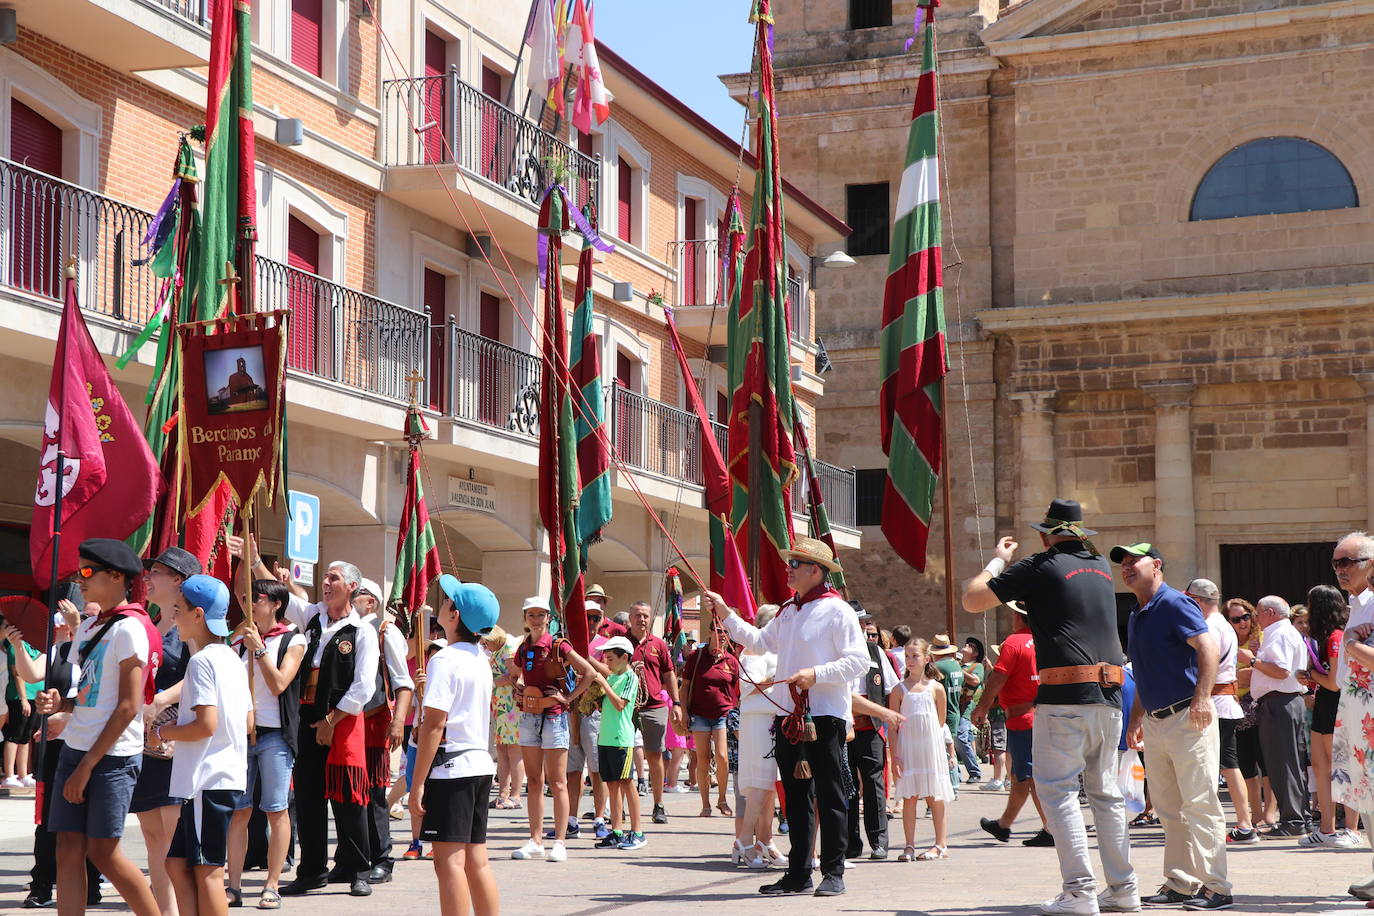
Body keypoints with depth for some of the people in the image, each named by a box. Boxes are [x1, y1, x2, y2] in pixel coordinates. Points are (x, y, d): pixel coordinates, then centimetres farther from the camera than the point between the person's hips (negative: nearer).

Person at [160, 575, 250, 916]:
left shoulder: (202, 661, -12)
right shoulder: (232, 659, 15)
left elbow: (206, 724, -21)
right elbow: (248, 722, 18)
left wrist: (164, 733, -5)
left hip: (207, 779, -9)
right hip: (230, 775, 9)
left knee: (207, 871, -5)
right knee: (177, 863, 13)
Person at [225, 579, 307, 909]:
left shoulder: (292, 641, 1)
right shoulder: (242, 641, 14)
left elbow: (278, 684, -11)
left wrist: (258, 648, -11)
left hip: (275, 733, -4)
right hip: (242, 729, 4)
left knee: (277, 810, -2)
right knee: (239, 810, 1)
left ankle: (272, 887, 3)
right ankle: (234, 886, 5)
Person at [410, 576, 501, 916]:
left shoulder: (445, 660, -13)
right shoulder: (480, 660, 12)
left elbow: (434, 725, -16)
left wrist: (418, 782, -14)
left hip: (451, 767, -8)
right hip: (481, 764, 8)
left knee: (449, 862, -6)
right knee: (476, 861, 10)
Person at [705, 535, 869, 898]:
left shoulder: (837, 610, -9)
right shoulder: (788, 611, 16)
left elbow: (858, 660, -14)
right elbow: (760, 641, 27)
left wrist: (816, 673, -23)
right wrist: (726, 615, 21)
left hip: (825, 716, -8)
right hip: (789, 715, 8)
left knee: (829, 796, -2)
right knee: (795, 795, 10)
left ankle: (833, 873, 3)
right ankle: (798, 873, 16)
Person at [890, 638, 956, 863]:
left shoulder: (936, 688, 2)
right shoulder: (899, 690, 2)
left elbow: (941, 723, 9)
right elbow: (893, 726, 2)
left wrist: (950, 748, 9)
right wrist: (894, 756, -3)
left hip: (932, 746, 0)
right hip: (907, 746, 1)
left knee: (934, 797, 3)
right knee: (909, 797, 1)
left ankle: (941, 845, 10)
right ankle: (909, 846, 6)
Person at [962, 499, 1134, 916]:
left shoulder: (1042, 566, -2)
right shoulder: (1102, 567, 16)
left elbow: (972, 600, 0)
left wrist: (998, 560, 15)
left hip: (1065, 696, -6)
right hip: (1109, 695, 6)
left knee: (1058, 790, -3)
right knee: (1105, 791, 14)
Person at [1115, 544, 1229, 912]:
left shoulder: (1174, 604, -9)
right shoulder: (1136, 616, 17)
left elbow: (1209, 648, -20)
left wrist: (1202, 698, -29)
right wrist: (1136, 718, 23)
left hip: (1187, 718, -9)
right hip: (1154, 722, 9)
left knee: (1199, 805, -7)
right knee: (1168, 809, 10)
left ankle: (1216, 888, -4)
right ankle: (1179, 885, 16)